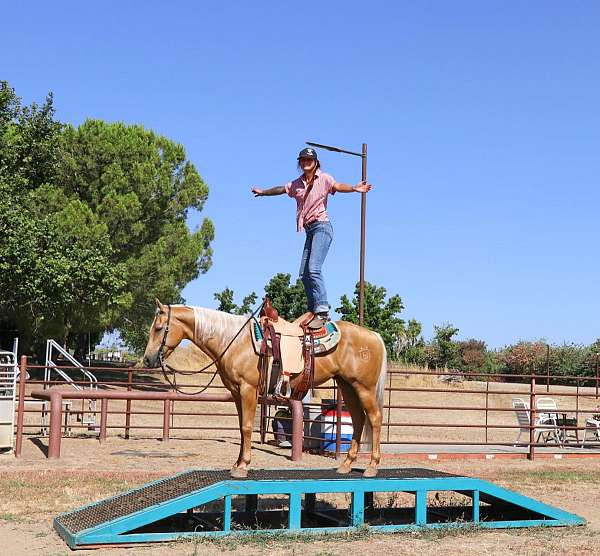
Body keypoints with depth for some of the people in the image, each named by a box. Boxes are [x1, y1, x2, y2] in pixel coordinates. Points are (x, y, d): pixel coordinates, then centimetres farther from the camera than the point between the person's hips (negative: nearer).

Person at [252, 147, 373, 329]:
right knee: (304, 274, 4)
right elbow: (280, 189, 33)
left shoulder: (323, 178, -2)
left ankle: (322, 311, -24)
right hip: (309, 230, 8)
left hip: (321, 227, -8)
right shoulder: (297, 184, 16)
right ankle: (314, 310, 11)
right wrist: (263, 192, 48)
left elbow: (337, 186, -21)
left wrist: (354, 188, -41)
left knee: (313, 269, -22)